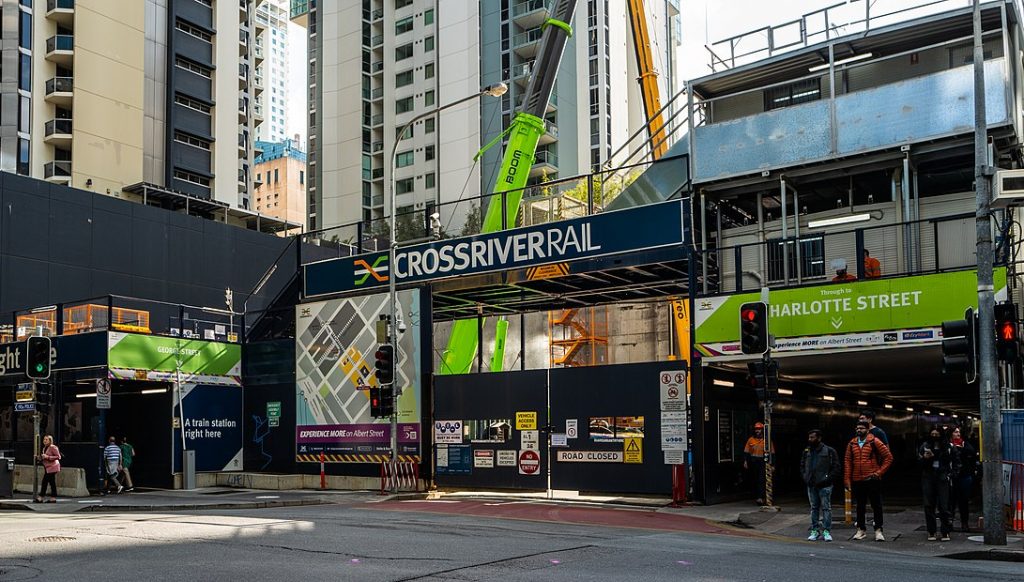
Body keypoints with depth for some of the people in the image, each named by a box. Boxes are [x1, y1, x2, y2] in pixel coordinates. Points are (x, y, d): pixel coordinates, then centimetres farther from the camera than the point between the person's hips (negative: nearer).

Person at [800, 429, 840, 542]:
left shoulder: (829, 451, -6)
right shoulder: (807, 451, 11)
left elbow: (837, 467, -6)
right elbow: (802, 465, 22)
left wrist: (827, 479, -12)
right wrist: (805, 478, 8)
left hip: (824, 486, -5)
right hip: (811, 486, 5)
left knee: (826, 508, -3)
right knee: (814, 508, 10)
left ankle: (826, 531, 1)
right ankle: (814, 530, 15)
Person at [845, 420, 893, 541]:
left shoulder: (874, 442, -4)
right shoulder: (852, 444, 6)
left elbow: (888, 457, -2)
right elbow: (848, 462, 7)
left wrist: (880, 472, -7)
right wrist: (847, 480, 2)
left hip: (872, 480, -3)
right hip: (857, 481, 3)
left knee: (876, 505, 1)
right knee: (860, 506, 11)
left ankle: (878, 530, 8)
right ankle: (861, 530, 20)